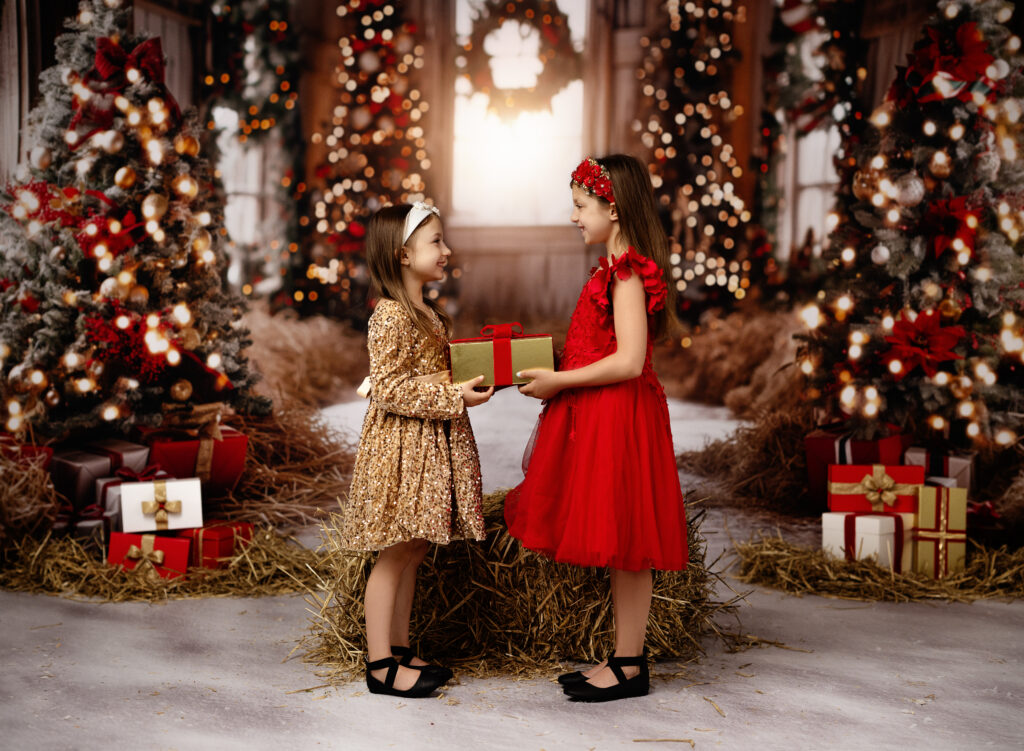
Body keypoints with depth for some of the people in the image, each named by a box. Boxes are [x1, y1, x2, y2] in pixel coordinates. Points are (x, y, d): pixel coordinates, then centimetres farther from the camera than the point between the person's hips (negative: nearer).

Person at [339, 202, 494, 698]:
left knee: (414, 550, 14)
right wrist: (452, 396, -23)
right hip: (400, 446, -9)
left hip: (434, 444, 9)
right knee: (395, 554, -3)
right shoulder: (390, 316, -15)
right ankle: (380, 665, 5)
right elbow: (389, 388, -21)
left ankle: (400, 651, 24)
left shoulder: (432, 315, 14)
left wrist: (473, 382, 8)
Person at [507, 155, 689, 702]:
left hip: (620, 415, -10)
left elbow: (628, 361, -22)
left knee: (623, 544, -1)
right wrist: (552, 370, 15)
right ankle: (625, 657, 23)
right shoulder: (617, 268, 14)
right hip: (596, 416, 10)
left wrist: (558, 382, -17)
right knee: (616, 545, 14)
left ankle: (630, 667, 9)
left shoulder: (628, 272, -15)